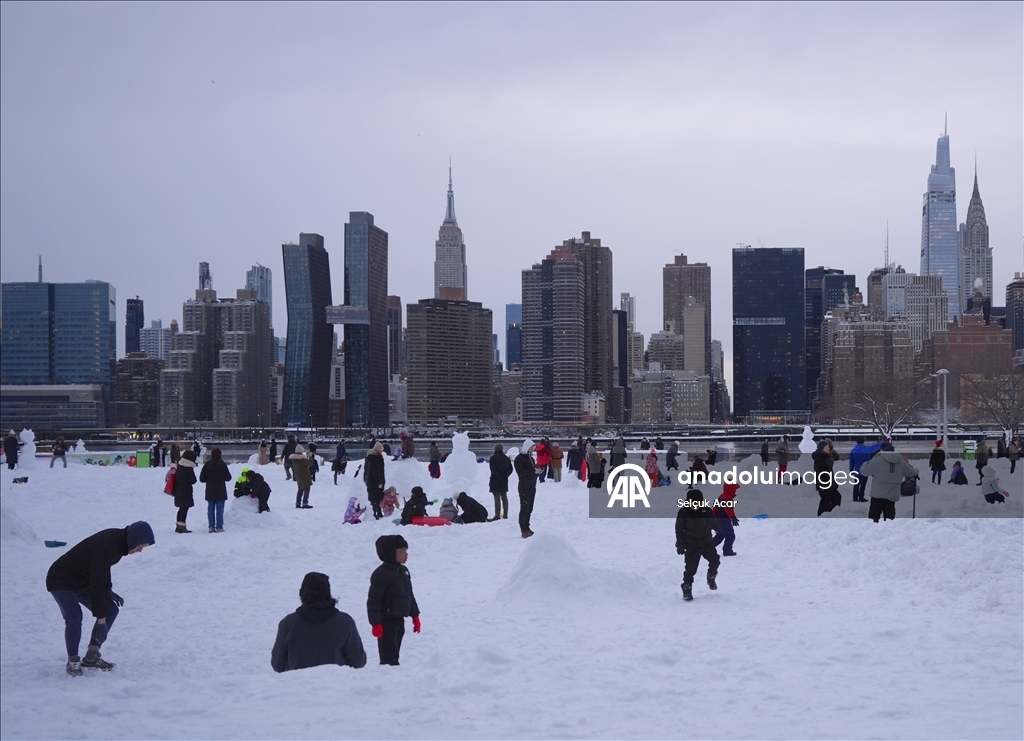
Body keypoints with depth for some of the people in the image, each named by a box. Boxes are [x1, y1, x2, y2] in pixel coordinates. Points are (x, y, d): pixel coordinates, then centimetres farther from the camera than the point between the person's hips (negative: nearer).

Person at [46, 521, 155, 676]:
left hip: (82, 581, 10)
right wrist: (101, 619, -31)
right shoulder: (105, 546, -33)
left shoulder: (117, 538, -4)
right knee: (74, 616, -28)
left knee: (111, 609, 2)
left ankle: (91, 657, 8)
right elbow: (96, 584, -33)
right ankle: (73, 662, -11)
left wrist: (108, 590, 2)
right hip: (61, 581, -10)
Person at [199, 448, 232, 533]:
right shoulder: (222, 464, -10)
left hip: (210, 491, 2)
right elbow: (228, 477, -5)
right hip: (220, 491, -2)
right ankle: (219, 527, -2)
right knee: (219, 509, 1)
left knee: (210, 509, 8)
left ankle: (211, 526, 5)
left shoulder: (207, 464, -2)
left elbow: (202, 479, 1)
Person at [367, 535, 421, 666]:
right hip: (386, 621, -8)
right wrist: (376, 624, -21)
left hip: (399, 620, 8)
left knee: (394, 654, 13)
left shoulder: (403, 571, 11)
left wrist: (415, 616, 20)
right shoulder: (381, 574, -16)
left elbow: (409, 595, 21)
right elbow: (373, 600, -18)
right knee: (389, 657, -11)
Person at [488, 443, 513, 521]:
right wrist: (505, 475, -1)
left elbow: (493, 469, -17)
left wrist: (499, 476, -10)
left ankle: (497, 515, -7)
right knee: (504, 498, 12)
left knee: (497, 498, -5)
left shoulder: (493, 458, -11)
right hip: (504, 481, 6)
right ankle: (505, 515, 16)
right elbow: (510, 469, 5)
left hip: (495, 480, -5)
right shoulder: (506, 458, 7)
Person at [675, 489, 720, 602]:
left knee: (714, 560, -16)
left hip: (707, 543, 2)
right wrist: (680, 544, -4)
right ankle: (687, 589, 11)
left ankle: (711, 578, 12)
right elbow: (679, 529, -3)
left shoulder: (706, 511, -6)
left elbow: (714, 523, 11)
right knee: (690, 568, -5)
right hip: (691, 546, -2)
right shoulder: (683, 513, -10)